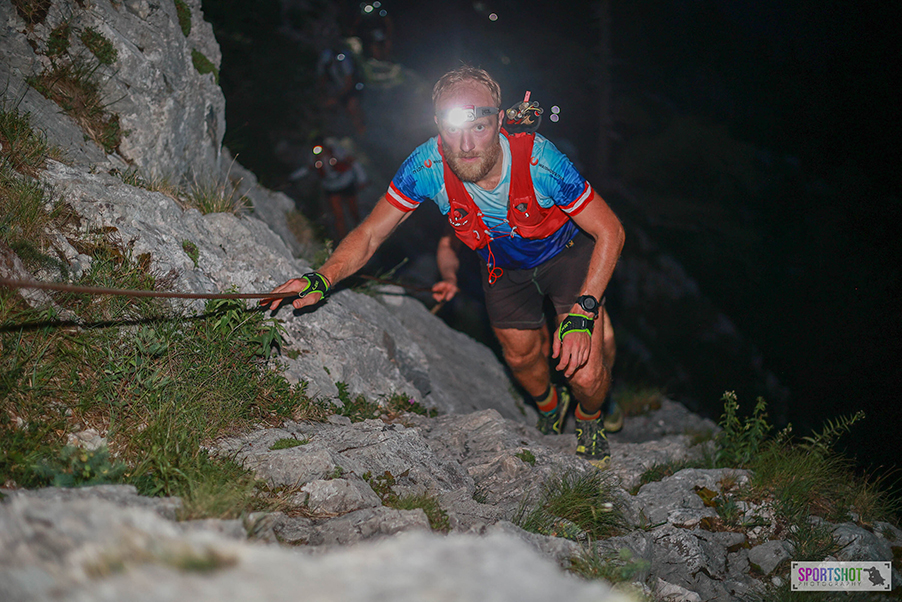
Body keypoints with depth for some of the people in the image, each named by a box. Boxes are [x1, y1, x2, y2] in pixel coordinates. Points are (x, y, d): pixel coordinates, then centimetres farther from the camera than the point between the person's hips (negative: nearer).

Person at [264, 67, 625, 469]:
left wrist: (583, 314, -37)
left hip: (566, 253, -3)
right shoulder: (427, 165, -32)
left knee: (584, 374, -14)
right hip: (502, 266, 3)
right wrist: (322, 279, -38)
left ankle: (590, 420, 24)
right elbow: (370, 234, -20)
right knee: (521, 356, 17)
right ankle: (549, 406, 54)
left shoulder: (537, 160, -38)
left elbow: (609, 232, -28)